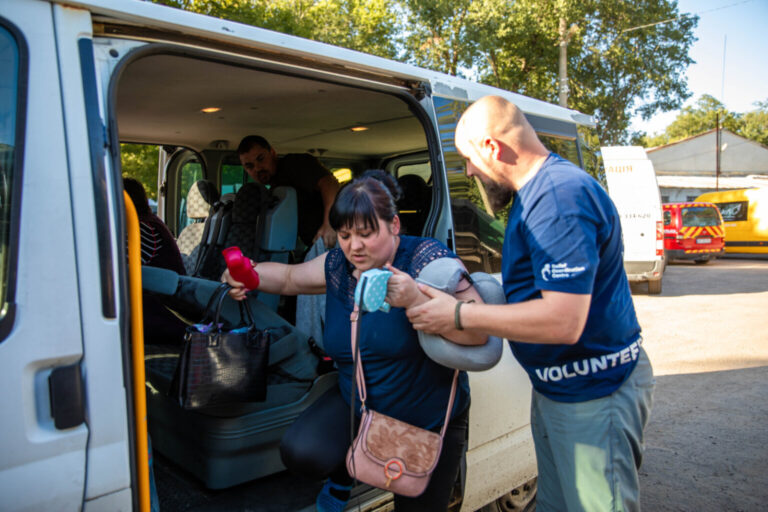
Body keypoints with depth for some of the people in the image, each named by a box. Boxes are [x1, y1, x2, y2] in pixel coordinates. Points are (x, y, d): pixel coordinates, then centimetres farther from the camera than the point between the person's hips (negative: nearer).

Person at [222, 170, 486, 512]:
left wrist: (416, 299, -42)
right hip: (356, 404, 4)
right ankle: (344, 475, 15)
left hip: (429, 422, -3)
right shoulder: (338, 265, -4)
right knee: (300, 453, -20)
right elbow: (290, 277, 13)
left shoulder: (425, 259, -21)